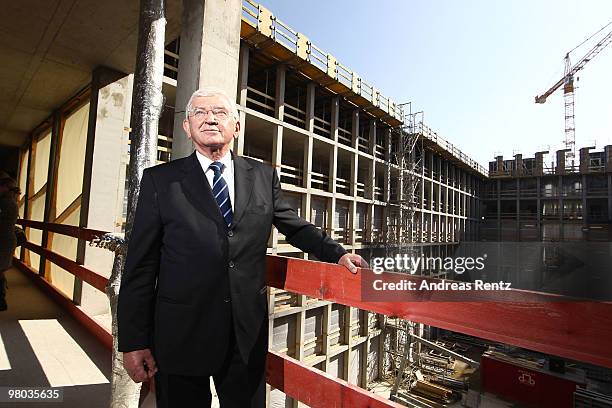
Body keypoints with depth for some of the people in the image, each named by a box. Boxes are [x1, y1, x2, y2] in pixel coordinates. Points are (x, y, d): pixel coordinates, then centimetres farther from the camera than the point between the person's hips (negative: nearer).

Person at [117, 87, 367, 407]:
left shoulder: (263, 176, 2)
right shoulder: (160, 180, -3)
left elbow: (295, 226, 12)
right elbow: (141, 264, -3)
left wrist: (337, 253, 0)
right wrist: (134, 341, -4)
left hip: (248, 333, 2)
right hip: (181, 334, -1)